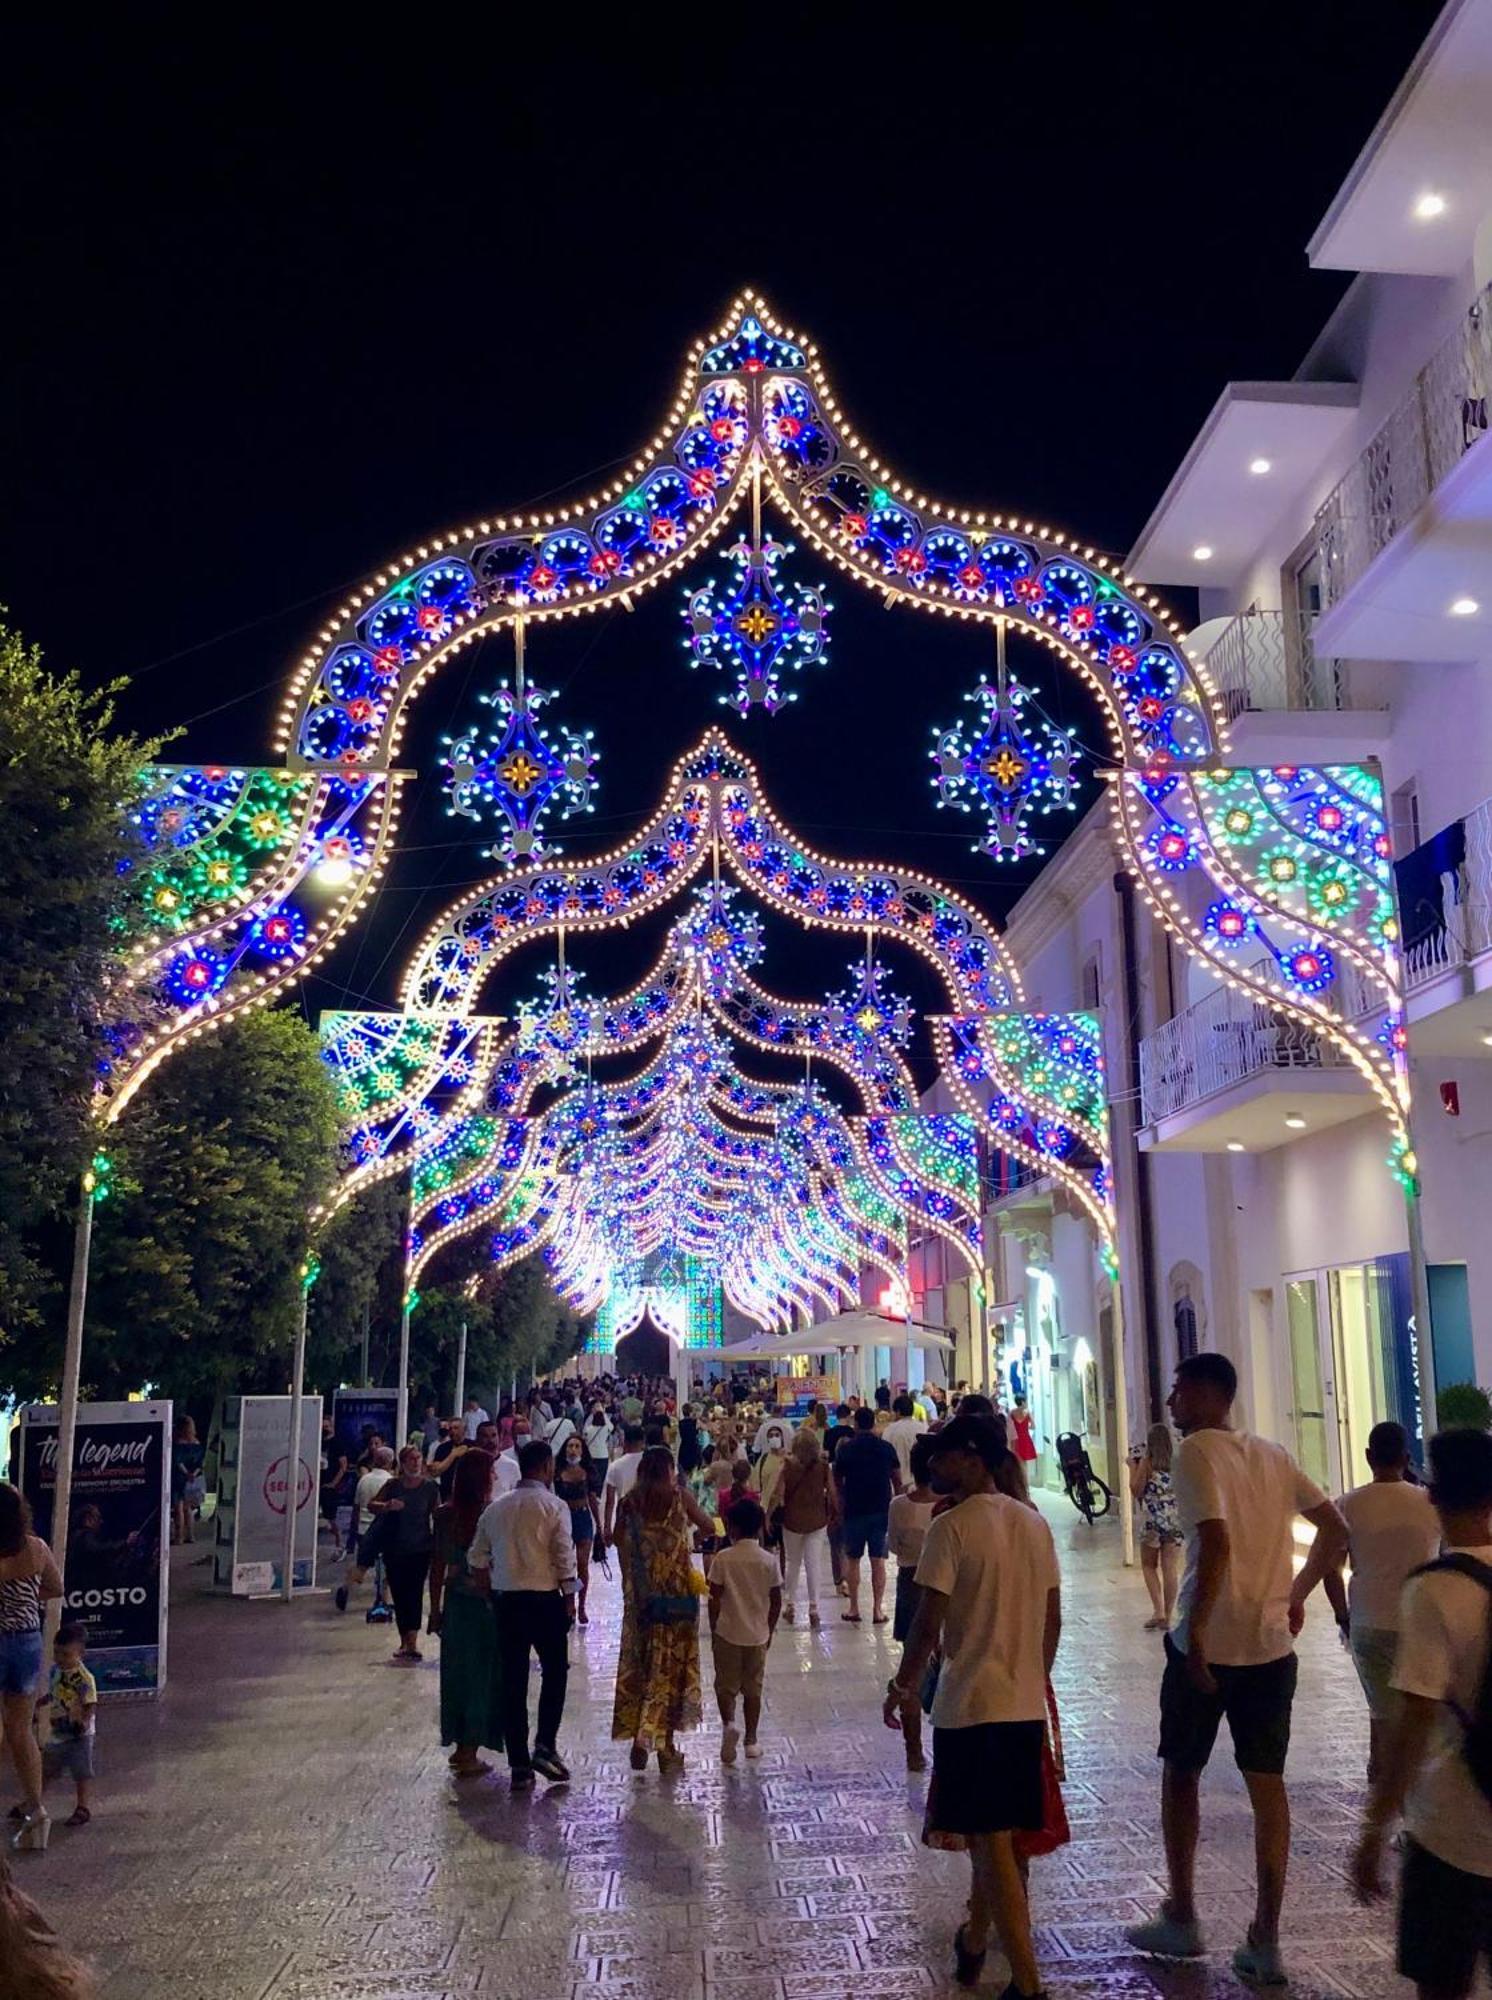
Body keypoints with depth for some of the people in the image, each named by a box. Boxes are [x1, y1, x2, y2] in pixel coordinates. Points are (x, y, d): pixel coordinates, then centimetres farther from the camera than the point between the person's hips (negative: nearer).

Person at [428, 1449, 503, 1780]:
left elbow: (438, 1564, 1)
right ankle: (470, 1751, 10)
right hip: (485, 1602, -4)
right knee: (481, 1673, 7)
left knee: (457, 1671, 16)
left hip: (455, 1601, 4)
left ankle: (460, 1746, 27)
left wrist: (435, 1608, 9)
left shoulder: (445, 1513, -2)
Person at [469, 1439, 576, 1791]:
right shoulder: (553, 1506, -8)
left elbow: (478, 1557, 9)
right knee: (555, 1671, 13)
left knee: (513, 1682, 8)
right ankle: (545, 1745, -1)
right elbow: (565, 1557, -11)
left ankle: (519, 1765, 10)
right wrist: (570, 1598, -3)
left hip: (506, 1600, 4)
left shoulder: (496, 1507, 7)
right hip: (545, 1599, -4)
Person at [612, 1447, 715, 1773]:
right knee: (671, 1665, 7)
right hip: (677, 1595, -2)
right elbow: (709, 1527, -1)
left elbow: (621, 1548, 2)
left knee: (640, 1663, 13)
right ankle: (665, 1744, 10)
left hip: (640, 1596, 2)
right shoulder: (679, 1497, -6)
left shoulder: (630, 1503, 1)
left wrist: (630, 1589, 10)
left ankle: (638, 1737, 12)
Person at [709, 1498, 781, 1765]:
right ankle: (751, 1740, 19)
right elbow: (776, 1601, 0)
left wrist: (713, 1631, 3)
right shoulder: (769, 1560, -5)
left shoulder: (723, 1559, -12)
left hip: (727, 1633, -2)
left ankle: (728, 1723, -12)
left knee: (726, 1686, 11)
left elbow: (715, 1599, -9)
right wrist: (769, 1629, 14)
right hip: (758, 1635, 2)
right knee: (753, 1688, 15)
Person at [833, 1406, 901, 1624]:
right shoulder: (887, 1448, -1)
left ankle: (854, 1609, 12)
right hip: (881, 1509, 1)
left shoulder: (845, 1449, -4)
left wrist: (841, 1501, 22)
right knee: (878, 1561, 5)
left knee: (852, 1560, 11)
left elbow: (837, 1481, 6)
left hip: (854, 1509, -1)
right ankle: (878, 1609, 4)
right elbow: (897, 1480, 5)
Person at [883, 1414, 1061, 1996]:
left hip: (970, 1705, -7)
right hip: (1028, 1703, 7)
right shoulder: (1034, 1523, 6)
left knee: (992, 1842, -1)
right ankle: (973, 1944, 37)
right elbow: (1052, 1617, 11)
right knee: (993, 1834, 20)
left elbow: (929, 1620, -15)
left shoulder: (952, 1527, -14)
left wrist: (903, 1685, -2)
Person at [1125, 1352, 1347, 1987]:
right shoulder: (1273, 1454, 9)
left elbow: (1216, 1543, -24)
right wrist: (1296, 1597, 19)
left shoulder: (1197, 1451, -12)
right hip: (1272, 1644, 5)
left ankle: (1181, 1919, 23)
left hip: (1208, 1645, -5)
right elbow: (1335, 1531, 12)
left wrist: (1195, 1631, -22)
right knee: (1267, 1783, 10)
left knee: (1181, 1773, 13)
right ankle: (1266, 1941, 12)